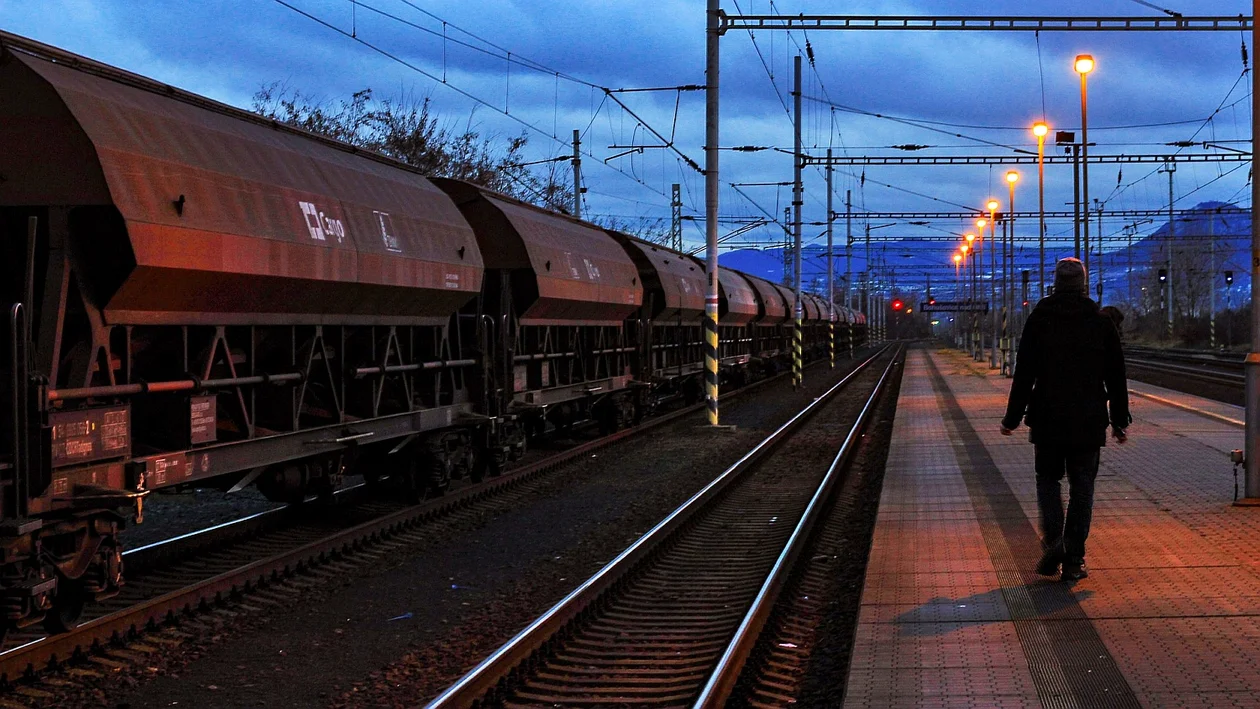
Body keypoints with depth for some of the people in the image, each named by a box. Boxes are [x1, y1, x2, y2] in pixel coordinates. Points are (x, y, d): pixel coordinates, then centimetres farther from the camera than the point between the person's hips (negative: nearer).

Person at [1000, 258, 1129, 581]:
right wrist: (1120, 421, 12)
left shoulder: (1039, 319, -2)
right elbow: (1116, 377, 5)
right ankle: (1074, 559, 5)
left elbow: (1024, 373, -3)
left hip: (1048, 420, -1)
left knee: (1048, 479, 14)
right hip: (1088, 421, 1)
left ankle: (1053, 541, -7)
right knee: (1082, 487, 7)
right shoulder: (1101, 322, 2)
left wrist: (1012, 418, 2)